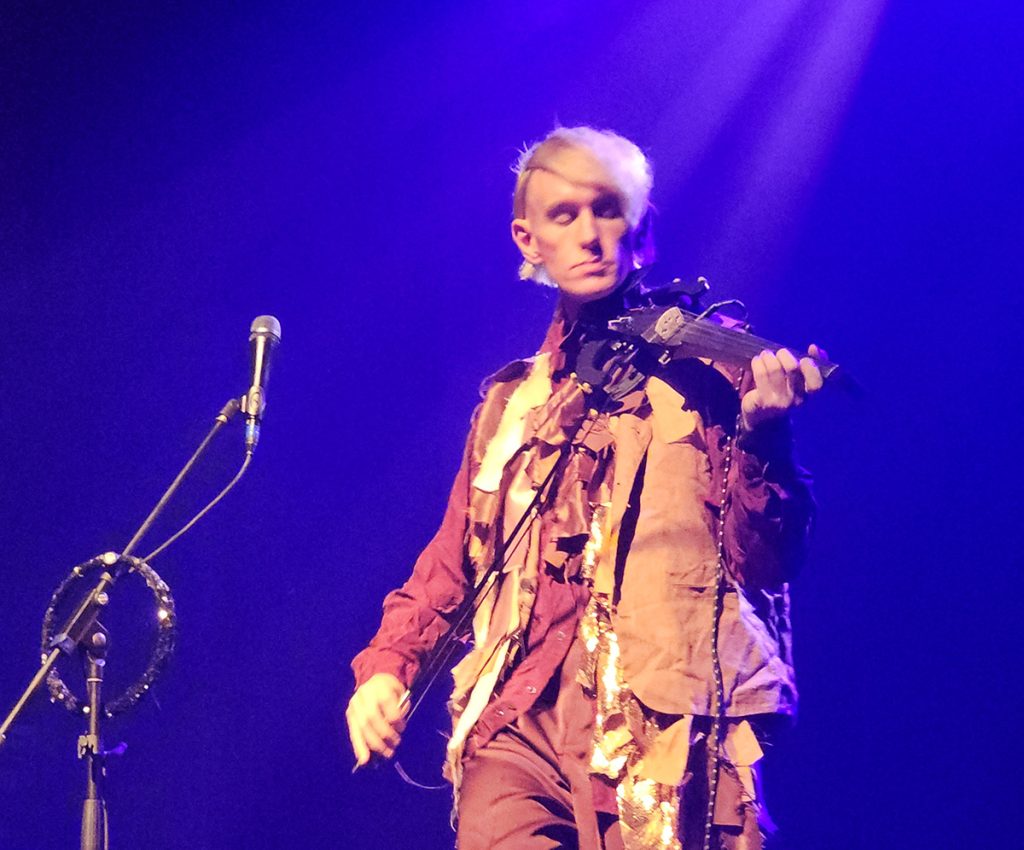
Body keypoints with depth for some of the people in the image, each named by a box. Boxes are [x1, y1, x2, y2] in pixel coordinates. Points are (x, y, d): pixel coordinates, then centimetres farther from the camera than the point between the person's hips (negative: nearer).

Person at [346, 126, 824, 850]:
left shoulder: (711, 366, 7)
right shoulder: (510, 401, 19)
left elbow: (767, 559, -3)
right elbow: (452, 560, 27)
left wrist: (759, 431, -20)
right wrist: (388, 664, 10)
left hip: (665, 724, -3)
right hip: (520, 717, 3)